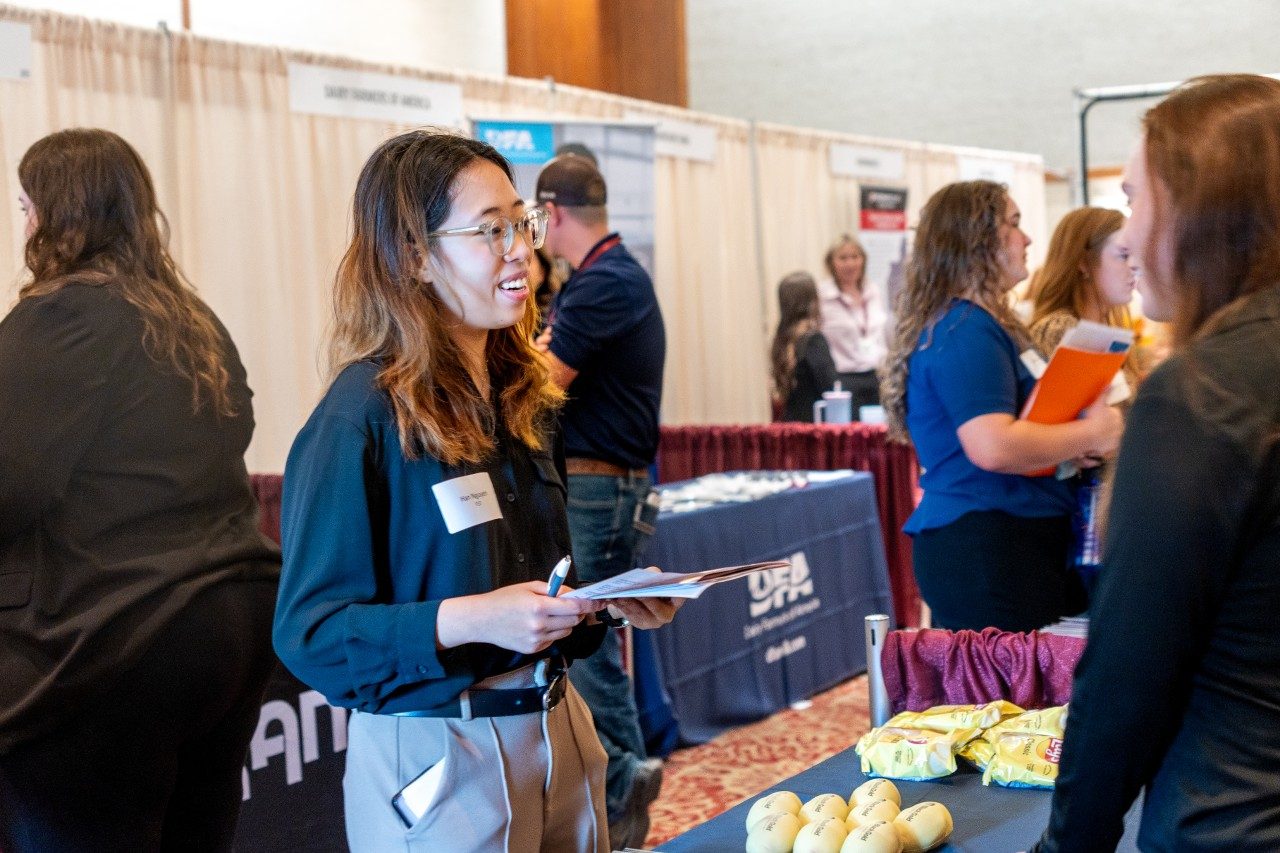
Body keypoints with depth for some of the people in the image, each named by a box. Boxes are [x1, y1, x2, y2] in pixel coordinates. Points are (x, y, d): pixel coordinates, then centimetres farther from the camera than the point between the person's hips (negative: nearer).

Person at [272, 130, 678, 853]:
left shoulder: (523, 397, 8)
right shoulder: (360, 418, -15)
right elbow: (311, 630, -17)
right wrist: (467, 619, -29)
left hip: (557, 732, 7)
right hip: (437, 759, -7)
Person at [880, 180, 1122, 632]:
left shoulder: (966, 324, 19)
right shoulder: (966, 331, -13)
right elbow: (993, 447, -24)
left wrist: (1068, 440, 11)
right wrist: (1091, 433, -11)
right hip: (988, 549, -10)